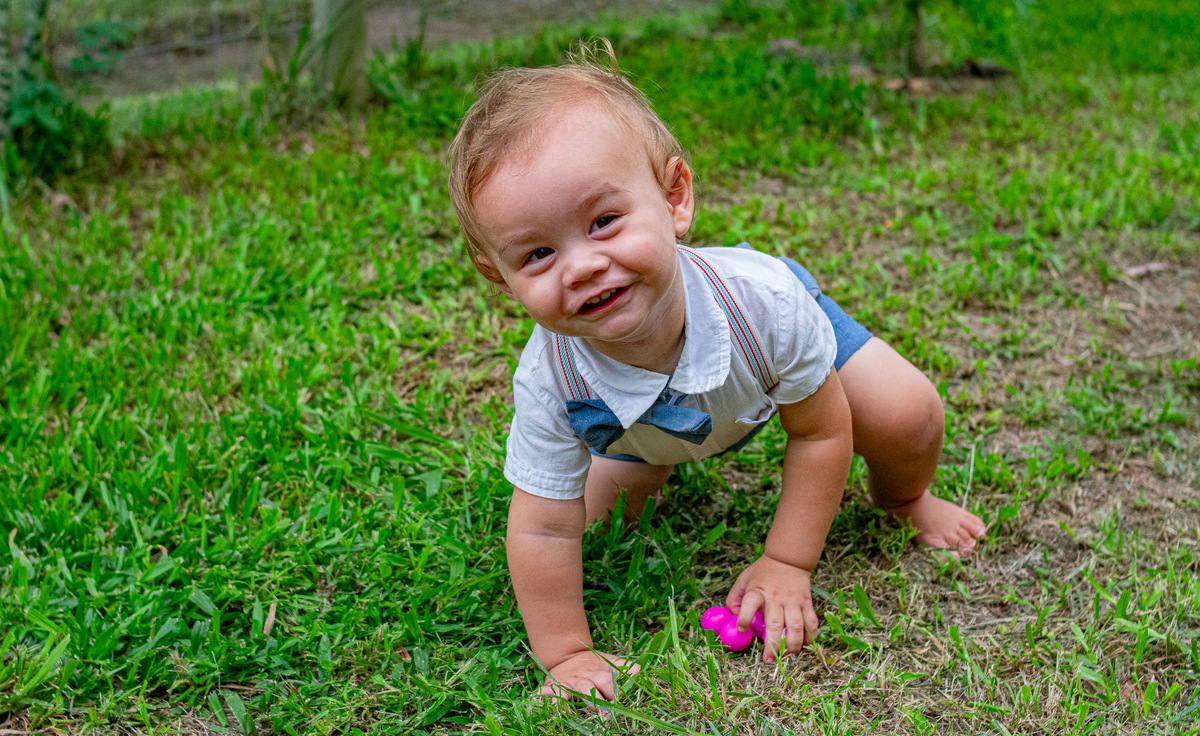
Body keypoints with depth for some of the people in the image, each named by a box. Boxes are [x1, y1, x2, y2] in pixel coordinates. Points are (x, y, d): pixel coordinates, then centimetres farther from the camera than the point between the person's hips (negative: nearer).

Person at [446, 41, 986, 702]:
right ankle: (654, 462, 36)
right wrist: (567, 655, -24)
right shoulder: (550, 382, -41)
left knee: (907, 416, -15)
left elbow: (821, 433, -27)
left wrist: (787, 563, -22)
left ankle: (901, 498, 22)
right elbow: (544, 533, -28)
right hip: (637, 416, 1)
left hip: (774, 367, -1)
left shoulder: (764, 298, -45)